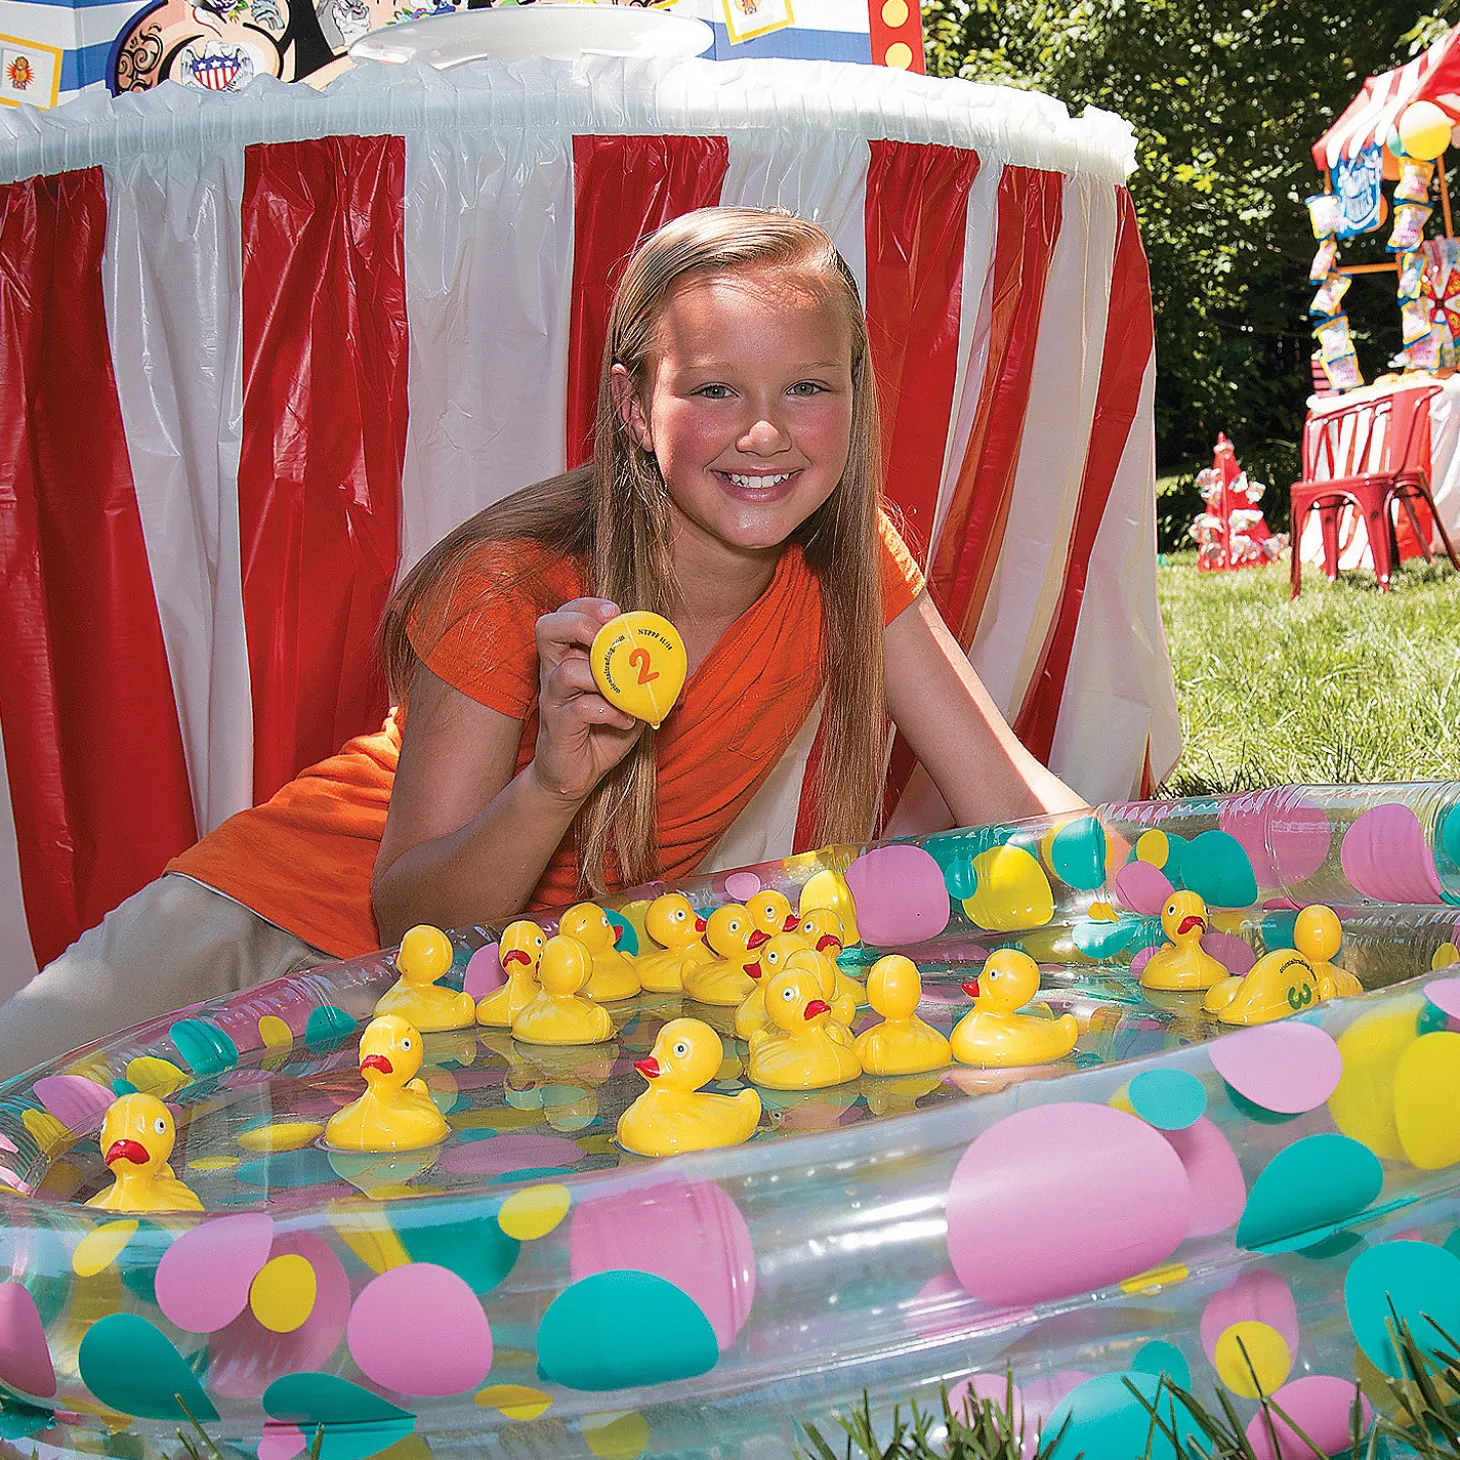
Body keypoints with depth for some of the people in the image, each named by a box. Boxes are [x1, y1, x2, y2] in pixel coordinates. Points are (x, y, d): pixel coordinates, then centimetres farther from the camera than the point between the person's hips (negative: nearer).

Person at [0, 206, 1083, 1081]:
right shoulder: (514, 590, -24)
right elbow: (407, 919, -23)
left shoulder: (848, 563, -11)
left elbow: (1012, 800, -11)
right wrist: (554, 783, -41)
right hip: (318, 920, -5)